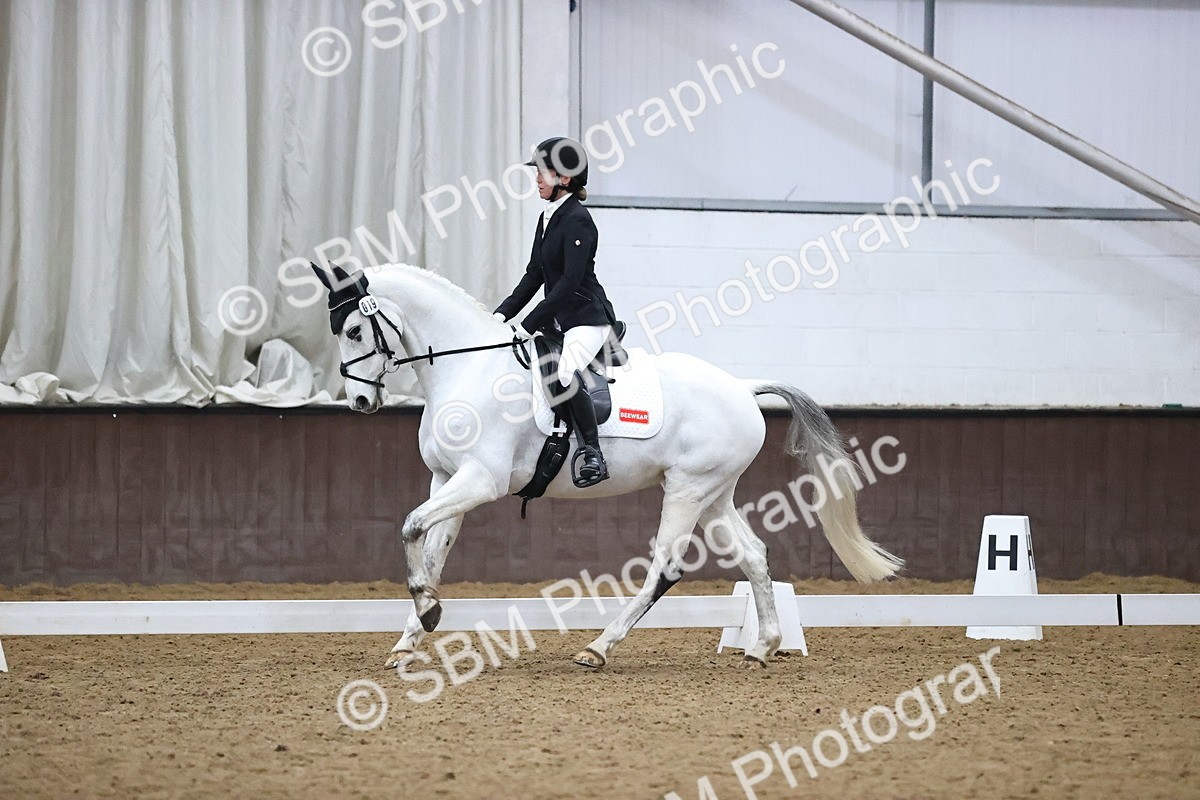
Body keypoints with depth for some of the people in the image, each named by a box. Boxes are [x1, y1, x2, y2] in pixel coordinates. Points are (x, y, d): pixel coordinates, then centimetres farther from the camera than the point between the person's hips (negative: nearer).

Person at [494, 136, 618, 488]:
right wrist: (502, 314, 8)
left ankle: (593, 455, -28)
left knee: (565, 375, -33)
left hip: (587, 317, -11)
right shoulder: (548, 218, 14)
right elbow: (535, 275, 18)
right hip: (557, 320, 11)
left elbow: (569, 282, -20)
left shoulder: (577, 221, -15)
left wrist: (529, 326, -20)